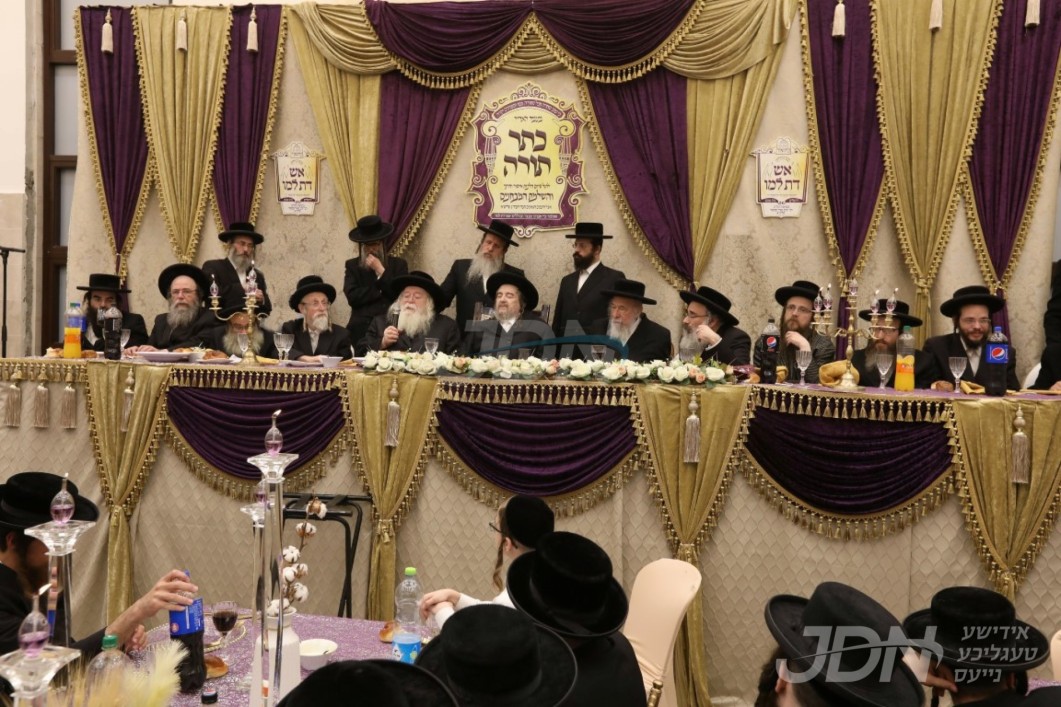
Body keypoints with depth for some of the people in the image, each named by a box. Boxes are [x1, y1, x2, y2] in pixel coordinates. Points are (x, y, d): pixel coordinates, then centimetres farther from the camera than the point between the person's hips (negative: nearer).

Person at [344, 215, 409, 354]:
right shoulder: (352, 266, 13)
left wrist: (380, 270, -4)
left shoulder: (398, 264, 11)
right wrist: (381, 290, -2)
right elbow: (352, 297, -2)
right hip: (361, 331, 1)